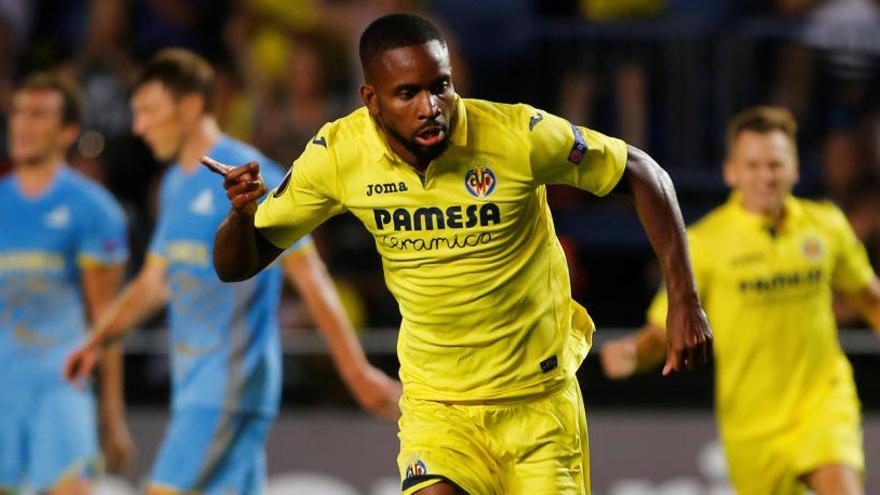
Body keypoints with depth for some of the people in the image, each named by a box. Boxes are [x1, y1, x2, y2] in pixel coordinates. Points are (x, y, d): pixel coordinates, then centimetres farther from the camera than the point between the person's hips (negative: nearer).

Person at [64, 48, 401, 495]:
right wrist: (98, 341, 11)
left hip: (230, 385, -9)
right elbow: (154, 281, 25)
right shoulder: (175, 185, 15)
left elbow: (310, 278, -13)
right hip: (194, 382, 9)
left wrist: (357, 372, -15)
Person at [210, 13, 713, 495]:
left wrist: (685, 302, -10)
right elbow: (236, 266, -3)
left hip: (540, 401, 0)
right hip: (436, 403, 0)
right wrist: (241, 215, -26)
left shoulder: (520, 135, -18)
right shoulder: (336, 156, -11)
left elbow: (643, 175, -5)